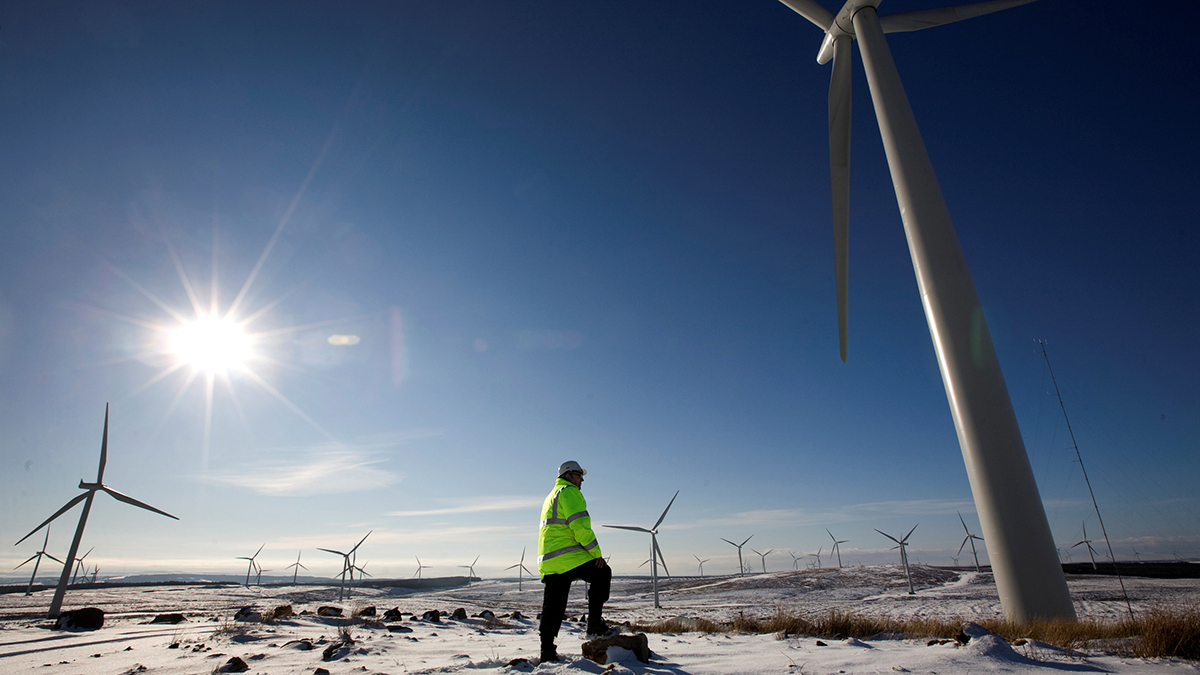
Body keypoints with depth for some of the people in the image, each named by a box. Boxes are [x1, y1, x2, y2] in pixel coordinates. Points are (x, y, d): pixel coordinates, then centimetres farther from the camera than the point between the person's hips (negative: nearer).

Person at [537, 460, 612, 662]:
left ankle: (547, 651, 12)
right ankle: (595, 623, 0)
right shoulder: (569, 492, -4)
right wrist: (596, 553, -11)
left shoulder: (551, 496, 28)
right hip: (566, 557, -9)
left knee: (553, 607, 11)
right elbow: (580, 525, -15)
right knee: (602, 573, 3)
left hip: (548, 560, 9)